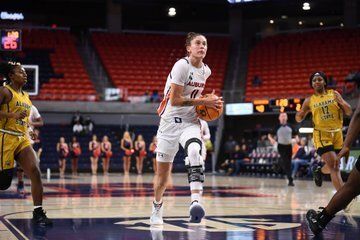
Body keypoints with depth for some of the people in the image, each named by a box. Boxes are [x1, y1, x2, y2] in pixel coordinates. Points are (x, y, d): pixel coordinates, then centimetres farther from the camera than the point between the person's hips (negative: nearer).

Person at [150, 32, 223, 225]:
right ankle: (157, 208, 32)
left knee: (195, 152, -31)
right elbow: (175, 99, -20)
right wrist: (204, 101, -19)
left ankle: (196, 201, -40)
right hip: (170, 122, -3)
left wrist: (209, 101, 7)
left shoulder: (206, 71, 6)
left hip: (190, 122, 3)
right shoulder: (182, 66, -14)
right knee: (163, 172, 5)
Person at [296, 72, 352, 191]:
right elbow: (299, 119, 13)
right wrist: (300, 114, -11)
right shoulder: (309, 101, 3)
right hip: (321, 135, -3)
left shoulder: (334, 94, 3)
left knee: (332, 166, 17)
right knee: (334, 167, -17)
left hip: (337, 134, 3)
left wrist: (342, 103, -20)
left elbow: (349, 112, 2)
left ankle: (319, 171, 51)